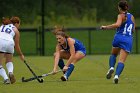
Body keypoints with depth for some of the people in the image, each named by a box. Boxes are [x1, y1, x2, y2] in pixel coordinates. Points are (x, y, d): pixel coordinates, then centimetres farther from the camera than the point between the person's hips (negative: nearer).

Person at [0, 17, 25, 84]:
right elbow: (17, 46, 25)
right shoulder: (15, 30, 22)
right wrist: (21, 55, 37)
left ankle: (6, 78, -14)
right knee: (9, 61, 22)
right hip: (9, 42, 0)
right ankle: (10, 72, -7)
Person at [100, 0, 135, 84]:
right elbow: (133, 30, 20)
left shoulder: (121, 15, -2)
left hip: (119, 37, -2)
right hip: (128, 39, 2)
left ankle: (111, 68, 0)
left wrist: (106, 27, -15)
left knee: (113, 54, 25)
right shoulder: (132, 17, 14)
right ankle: (117, 75, -24)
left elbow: (117, 24, -22)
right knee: (122, 60, -4)